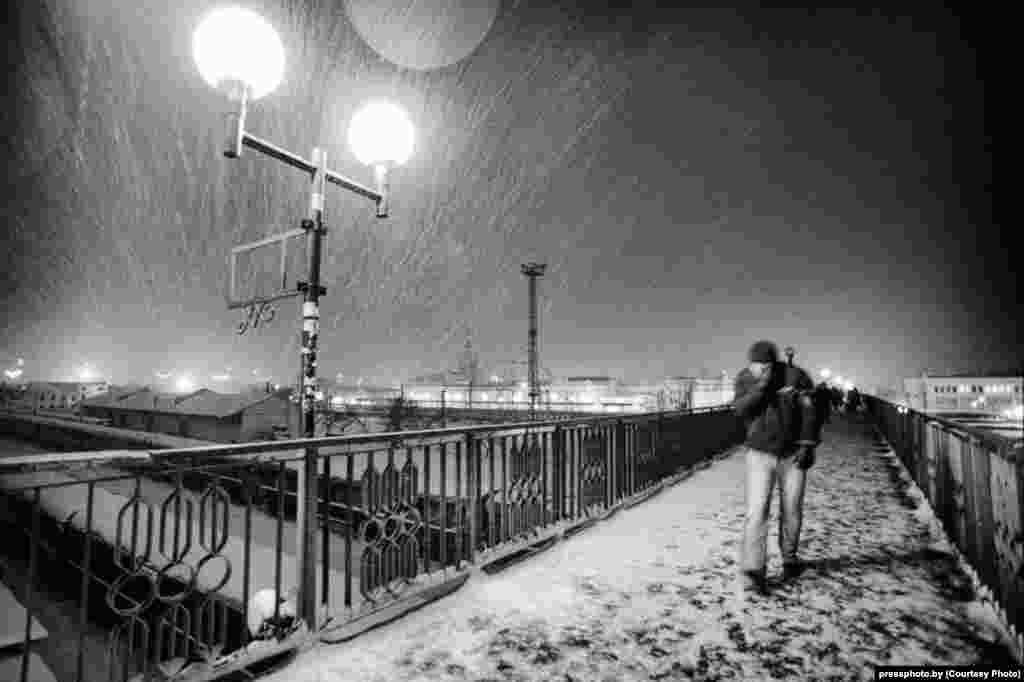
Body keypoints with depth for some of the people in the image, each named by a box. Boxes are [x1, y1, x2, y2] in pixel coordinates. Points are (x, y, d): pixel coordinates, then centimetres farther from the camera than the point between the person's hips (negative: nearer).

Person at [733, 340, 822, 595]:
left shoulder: (795, 376, -11)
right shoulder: (745, 378, -6)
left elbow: (810, 412, -7)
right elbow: (740, 409, -19)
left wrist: (807, 445, -11)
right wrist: (761, 386, -30)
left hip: (793, 455, 1)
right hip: (760, 454, 0)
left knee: (792, 510, 12)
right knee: (757, 511, -11)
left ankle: (789, 559, 35)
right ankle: (752, 572, -9)